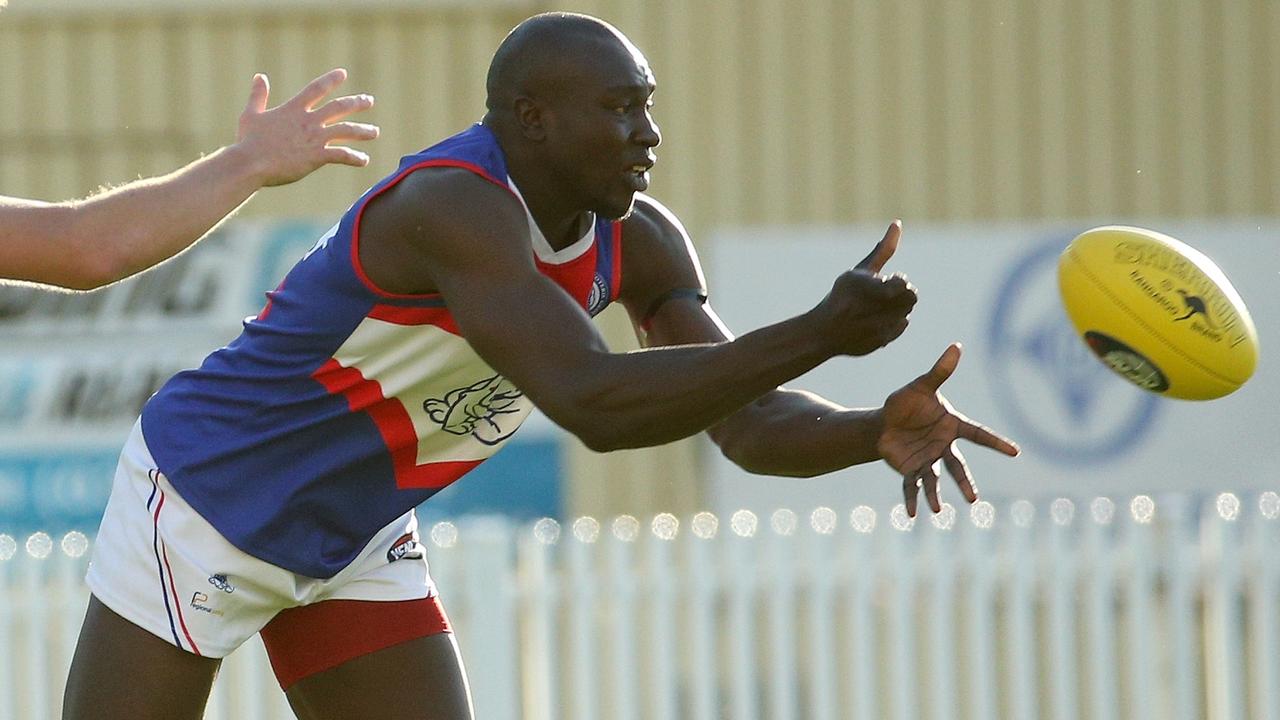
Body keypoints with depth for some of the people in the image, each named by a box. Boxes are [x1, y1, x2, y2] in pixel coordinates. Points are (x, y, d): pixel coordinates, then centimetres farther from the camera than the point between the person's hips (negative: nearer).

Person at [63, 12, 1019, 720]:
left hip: (358, 543, 7)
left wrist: (877, 432, -30)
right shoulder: (456, 204, -34)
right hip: (204, 502, -7)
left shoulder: (639, 244, -8)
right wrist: (821, 335, -47)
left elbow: (748, 423, -8)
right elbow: (593, 405, -44)